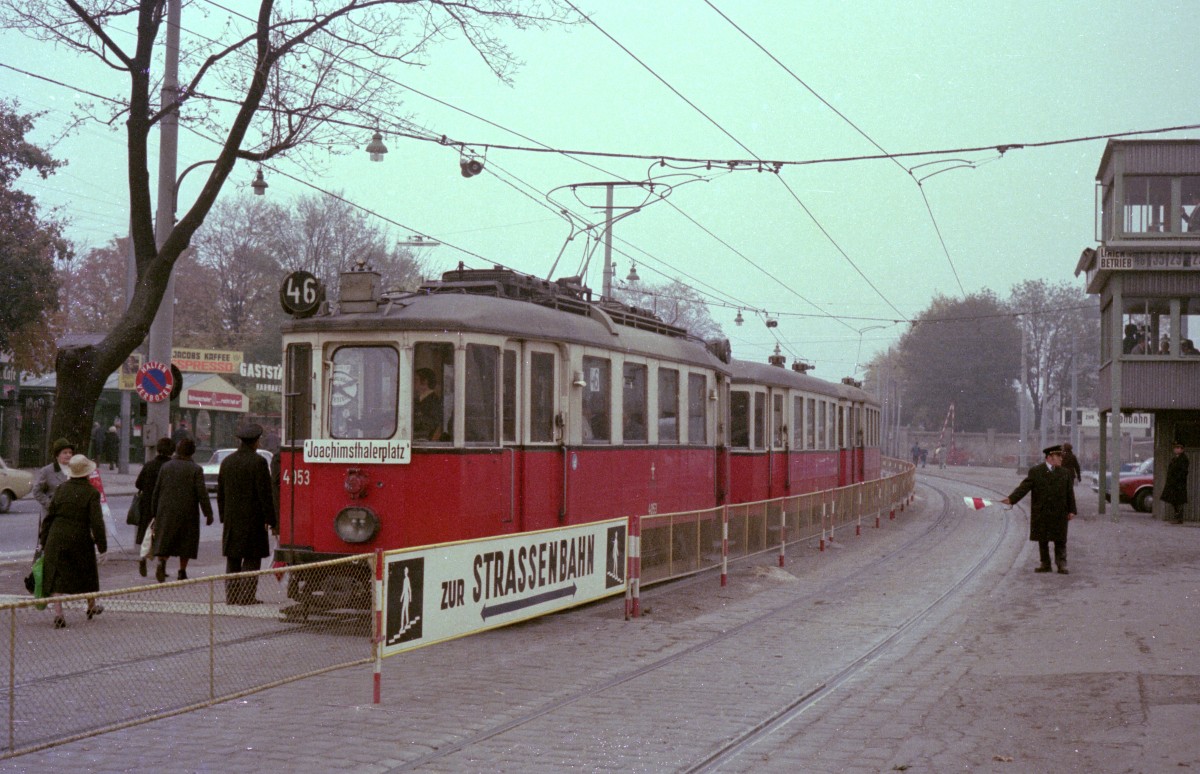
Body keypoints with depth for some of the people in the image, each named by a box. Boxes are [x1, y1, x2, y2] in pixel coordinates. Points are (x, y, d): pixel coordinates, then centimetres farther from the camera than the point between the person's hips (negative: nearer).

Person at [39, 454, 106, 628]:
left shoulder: (61, 489, 1)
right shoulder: (92, 493, -10)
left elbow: (50, 515, 6)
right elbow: (96, 521, -13)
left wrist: (44, 538, 15)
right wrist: (102, 544, -5)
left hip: (57, 537, 2)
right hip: (81, 538, -2)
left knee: (56, 575, 3)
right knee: (86, 572, 19)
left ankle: (58, 613, -7)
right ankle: (91, 606, 37)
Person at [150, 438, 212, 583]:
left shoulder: (166, 466, 3)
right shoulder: (196, 469, -7)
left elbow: (157, 490, 6)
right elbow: (202, 493, -12)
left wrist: (155, 511, 16)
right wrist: (208, 513, -7)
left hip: (167, 511, 2)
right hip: (188, 511, -2)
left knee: (164, 540, 4)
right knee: (186, 542, 10)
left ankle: (162, 562, -22)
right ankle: (182, 572, 11)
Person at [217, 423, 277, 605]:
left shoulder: (227, 462, 9)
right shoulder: (258, 462, -11)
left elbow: (220, 493, 12)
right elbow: (265, 494, -13)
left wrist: (224, 517, 19)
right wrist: (272, 521, -8)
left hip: (231, 519, 6)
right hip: (253, 518, -6)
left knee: (233, 558, 10)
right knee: (252, 558, -1)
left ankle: (231, 595, 11)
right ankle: (247, 595, -4)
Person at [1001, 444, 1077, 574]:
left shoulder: (1064, 473, 8)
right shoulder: (1035, 472, 0)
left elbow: (1070, 493, 8)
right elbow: (1024, 487, -8)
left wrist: (1071, 510, 2)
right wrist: (1011, 499, -22)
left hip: (1059, 514, 1)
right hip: (1041, 513, -1)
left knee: (1060, 540, 2)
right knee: (1042, 540, 7)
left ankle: (1061, 564, 8)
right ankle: (1045, 564, 16)